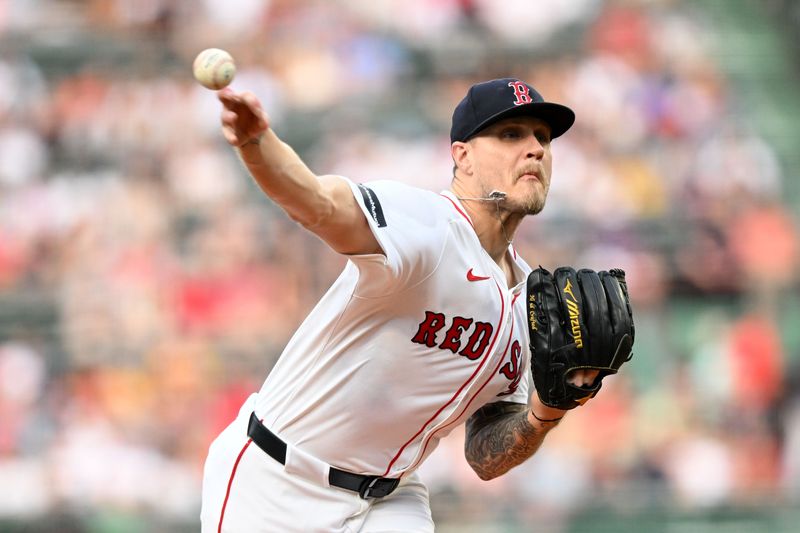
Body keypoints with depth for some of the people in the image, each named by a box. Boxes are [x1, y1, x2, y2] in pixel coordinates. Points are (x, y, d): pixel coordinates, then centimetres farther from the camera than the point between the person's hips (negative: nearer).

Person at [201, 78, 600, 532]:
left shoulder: (529, 302, 4)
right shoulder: (424, 223, -19)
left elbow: (485, 460, 7)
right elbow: (321, 204, -40)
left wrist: (544, 414, -13)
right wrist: (256, 142, -61)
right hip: (274, 491, -6)